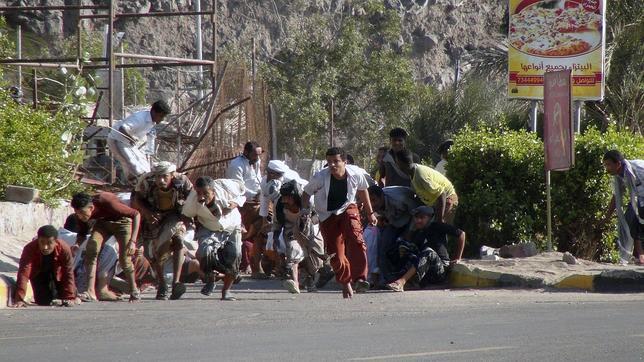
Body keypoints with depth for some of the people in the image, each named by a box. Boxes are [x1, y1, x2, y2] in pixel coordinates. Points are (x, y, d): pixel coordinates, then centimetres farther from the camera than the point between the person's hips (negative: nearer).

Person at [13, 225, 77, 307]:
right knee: (43, 302, -6)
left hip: (57, 272, 1)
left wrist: (70, 297, -33)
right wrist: (19, 298, -51)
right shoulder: (29, 249, -41)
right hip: (38, 274, -1)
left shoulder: (64, 249, -38)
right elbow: (24, 274, -44)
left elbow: (68, 274, -30)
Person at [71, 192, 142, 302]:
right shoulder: (81, 212, -24)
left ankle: (134, 292, 13)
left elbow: (136, 214, -31)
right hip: (102, 222, 4)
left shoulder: (107, 202, -40)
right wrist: (77, 244, -30)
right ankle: (91, 292, -24)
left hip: (121, 220, -4)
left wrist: (133, 241, -37)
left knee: (124, 259, -13)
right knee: (91, 249, -22)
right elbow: (82, 233, -5)